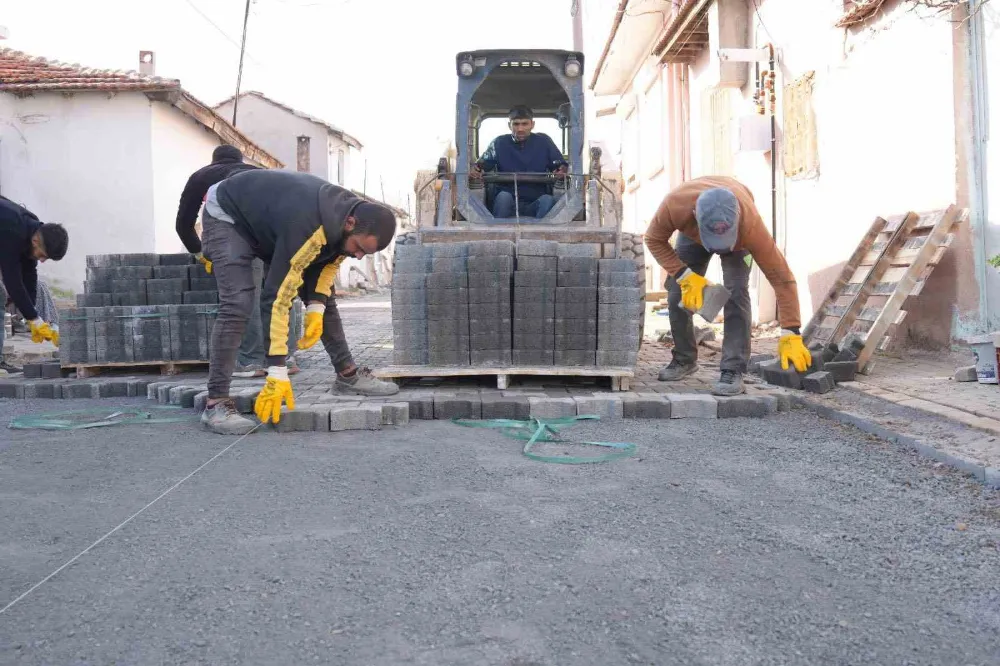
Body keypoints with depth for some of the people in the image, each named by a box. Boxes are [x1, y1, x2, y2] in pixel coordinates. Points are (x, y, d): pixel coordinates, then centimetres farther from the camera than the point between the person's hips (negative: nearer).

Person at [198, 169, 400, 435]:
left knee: (324, 295, 3)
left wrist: (317, 308, -16)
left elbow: (331, 260, 1)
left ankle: (347, 375, 14)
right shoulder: (308, 228, -42)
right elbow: (277, 297, -41)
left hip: (267, 218, 8)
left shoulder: (355, 214, -17)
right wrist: (277, 373, -41)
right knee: (238, 304, -26)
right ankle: (216, 403, -22)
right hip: (227, 216, -8)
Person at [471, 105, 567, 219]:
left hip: (536, 203, 0)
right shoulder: (499, 143, 7)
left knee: (548, 200, -31)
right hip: (507, 202, 0)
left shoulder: (544, 141, 8)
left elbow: (560, 164, 8)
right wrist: (476, 169, -24)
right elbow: (484, 162, 2)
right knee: (503, 196, -34)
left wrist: (561, 169, -18)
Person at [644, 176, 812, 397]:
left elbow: (782, 278, -39)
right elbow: (654, 240, -23)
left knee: (736, 291, -24)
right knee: (677, 292, -4)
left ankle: (733, 370, -20)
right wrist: (686, 276, -34)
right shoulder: (676, 204, -43)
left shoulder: (750, 224, -45)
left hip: (737, 233, -2)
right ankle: (684, 359, 17)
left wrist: (791, 335, -40)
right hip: (692, 232, 2)